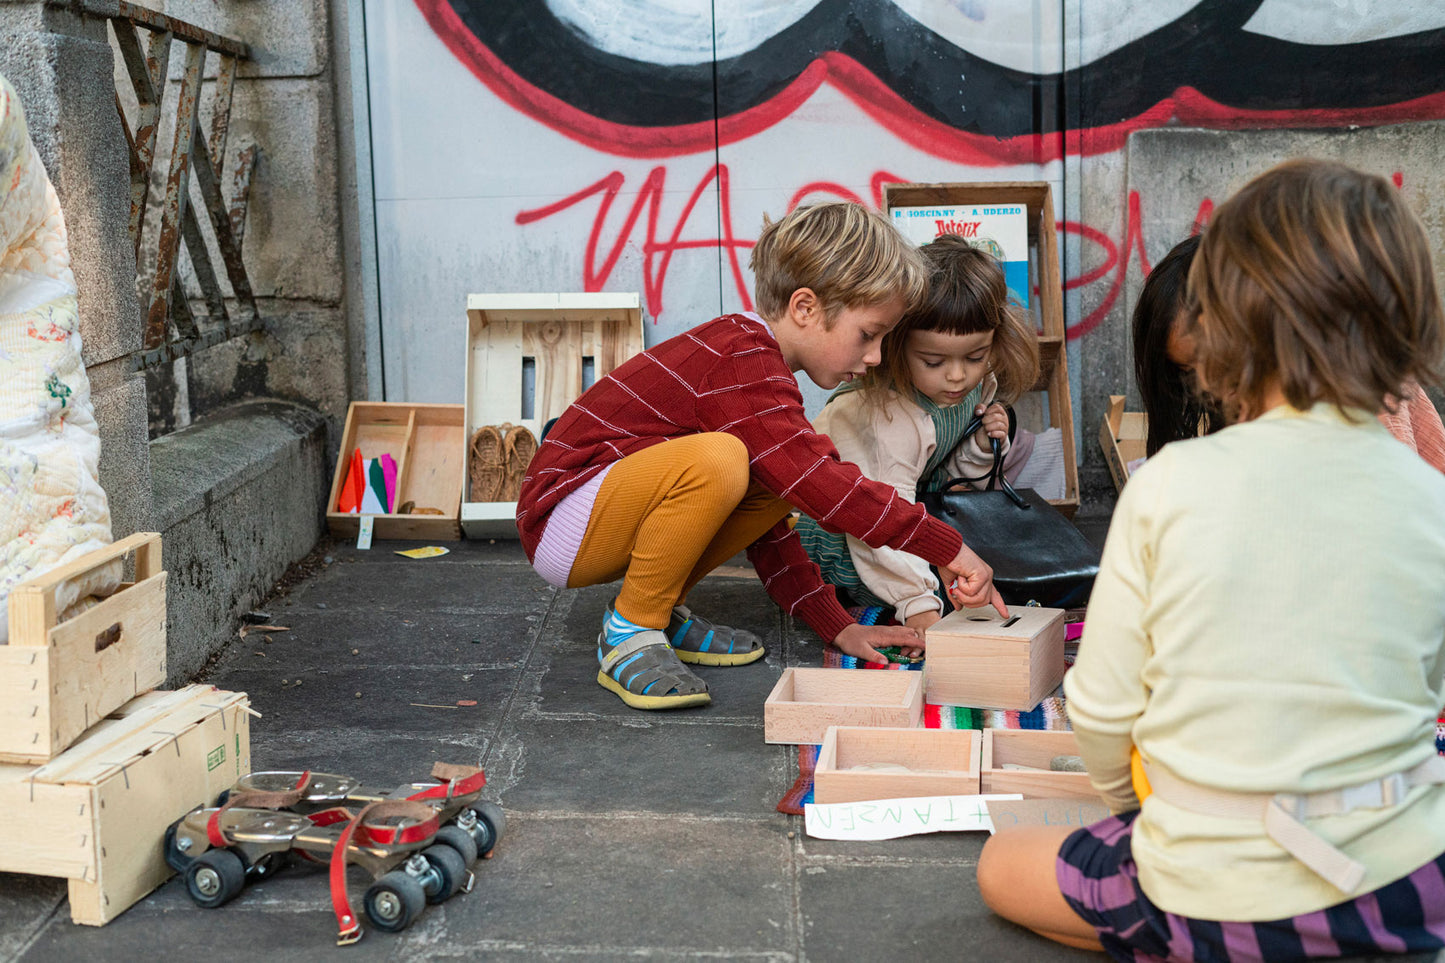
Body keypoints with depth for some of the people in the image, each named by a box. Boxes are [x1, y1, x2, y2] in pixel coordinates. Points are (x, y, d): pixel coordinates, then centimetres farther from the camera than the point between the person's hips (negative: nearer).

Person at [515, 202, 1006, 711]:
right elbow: (821, 482, -31)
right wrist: (949, 548, -27)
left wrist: (836, 624, 7)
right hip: (561, 525, -10)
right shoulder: (743, 364, -21)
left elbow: (767, 527, 13)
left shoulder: (755, 358, 11)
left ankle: (662, 611, 6)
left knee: (777, 477, 1)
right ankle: (630, 631, -14)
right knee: (716, 460, -34)